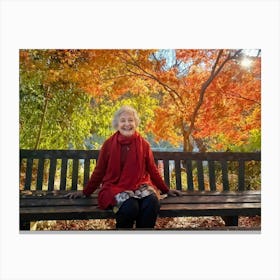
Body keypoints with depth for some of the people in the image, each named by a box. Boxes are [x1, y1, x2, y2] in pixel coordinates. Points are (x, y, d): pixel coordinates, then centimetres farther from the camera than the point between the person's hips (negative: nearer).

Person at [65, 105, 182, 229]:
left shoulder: (143, 144, 4)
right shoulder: (109, 144, 1)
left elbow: (152, 169, 13)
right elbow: (99, 171, 9)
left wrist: (166, 190, 16)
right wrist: (85, 192, 13)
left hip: (139, 185, 2)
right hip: (115, 187, -1)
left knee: (153, 202, -30)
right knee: (130, 206, -33)